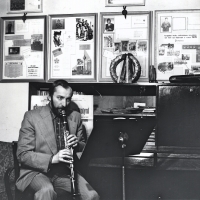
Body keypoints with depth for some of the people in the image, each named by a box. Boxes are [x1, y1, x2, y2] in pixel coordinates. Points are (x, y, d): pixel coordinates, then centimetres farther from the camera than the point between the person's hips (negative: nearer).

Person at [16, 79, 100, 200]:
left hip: (64, 171, 4)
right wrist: (52, 159, -25)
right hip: (36, 171, -3)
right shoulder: (32, 117, -6)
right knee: (47, 190, -36)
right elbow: (23, 154, -10)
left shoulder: (75, 116, 6)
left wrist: (77, 144, -7)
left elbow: (83, 145, 18)